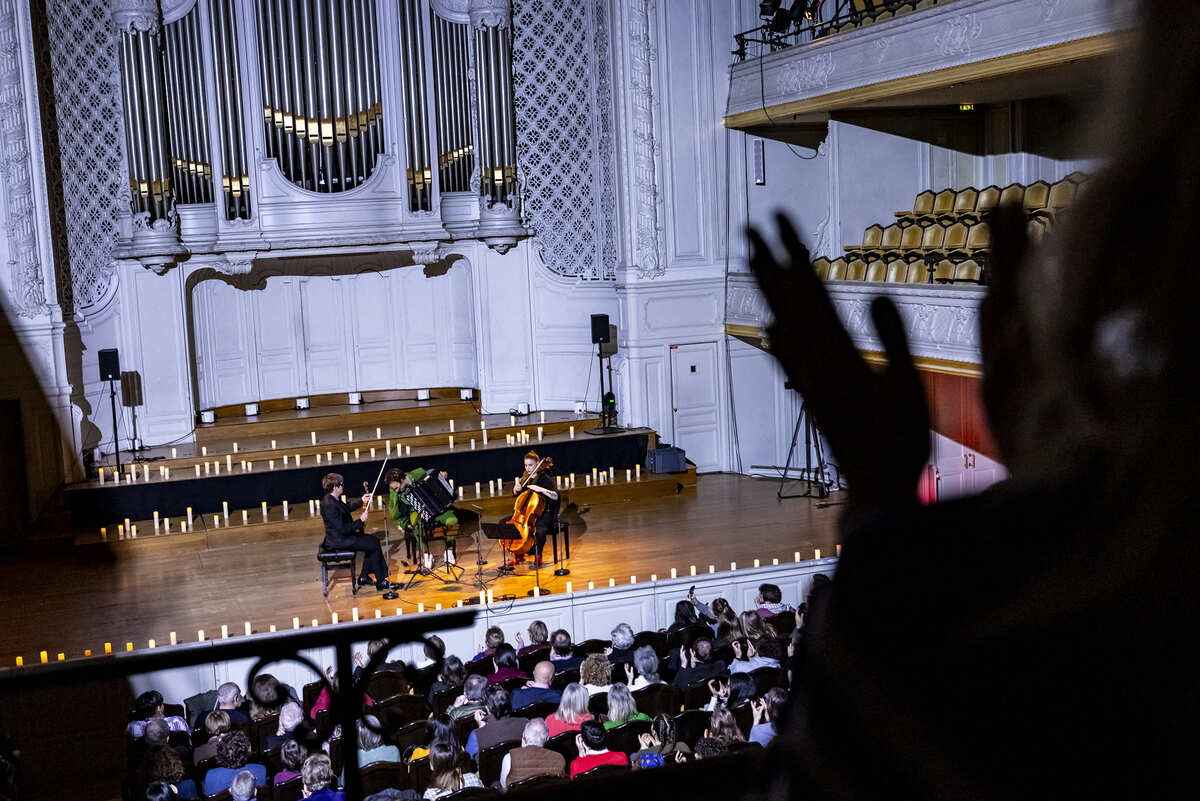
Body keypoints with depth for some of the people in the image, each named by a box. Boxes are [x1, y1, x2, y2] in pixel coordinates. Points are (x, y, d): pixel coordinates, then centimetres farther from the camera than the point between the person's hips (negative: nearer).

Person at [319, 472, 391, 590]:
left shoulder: (332, 498, 3)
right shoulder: (329, 505, -27)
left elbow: (347, 507, 25)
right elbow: (343, 529, -26)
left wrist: (362, 500, 21)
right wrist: (360, 520, -17)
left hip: (342, 535, 10)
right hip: (339, 541, -10)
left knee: (374, 540, 12)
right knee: (375, 545, -8)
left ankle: (363, 578, 18)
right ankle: (380, 583, 1)